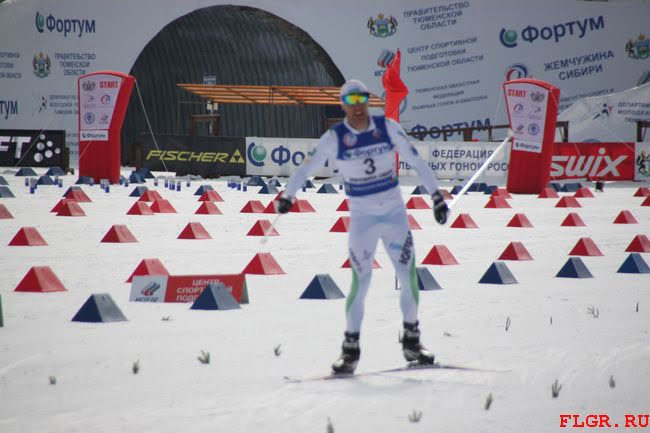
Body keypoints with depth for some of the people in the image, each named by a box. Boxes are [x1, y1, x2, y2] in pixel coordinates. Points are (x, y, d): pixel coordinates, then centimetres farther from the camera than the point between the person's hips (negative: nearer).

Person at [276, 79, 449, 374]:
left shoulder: (387, 128, -3)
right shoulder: (334, 138, -7)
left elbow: (416, 161, 2)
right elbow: (307, 167, -7)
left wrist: (436, 196, 0)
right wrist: (287, 196, -21)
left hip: (395, 213, 2)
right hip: (362, 218, -2)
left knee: (409, 278, 1)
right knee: (360, 283, -9)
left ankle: (411, 341, 17)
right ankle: (350, 348, 2)